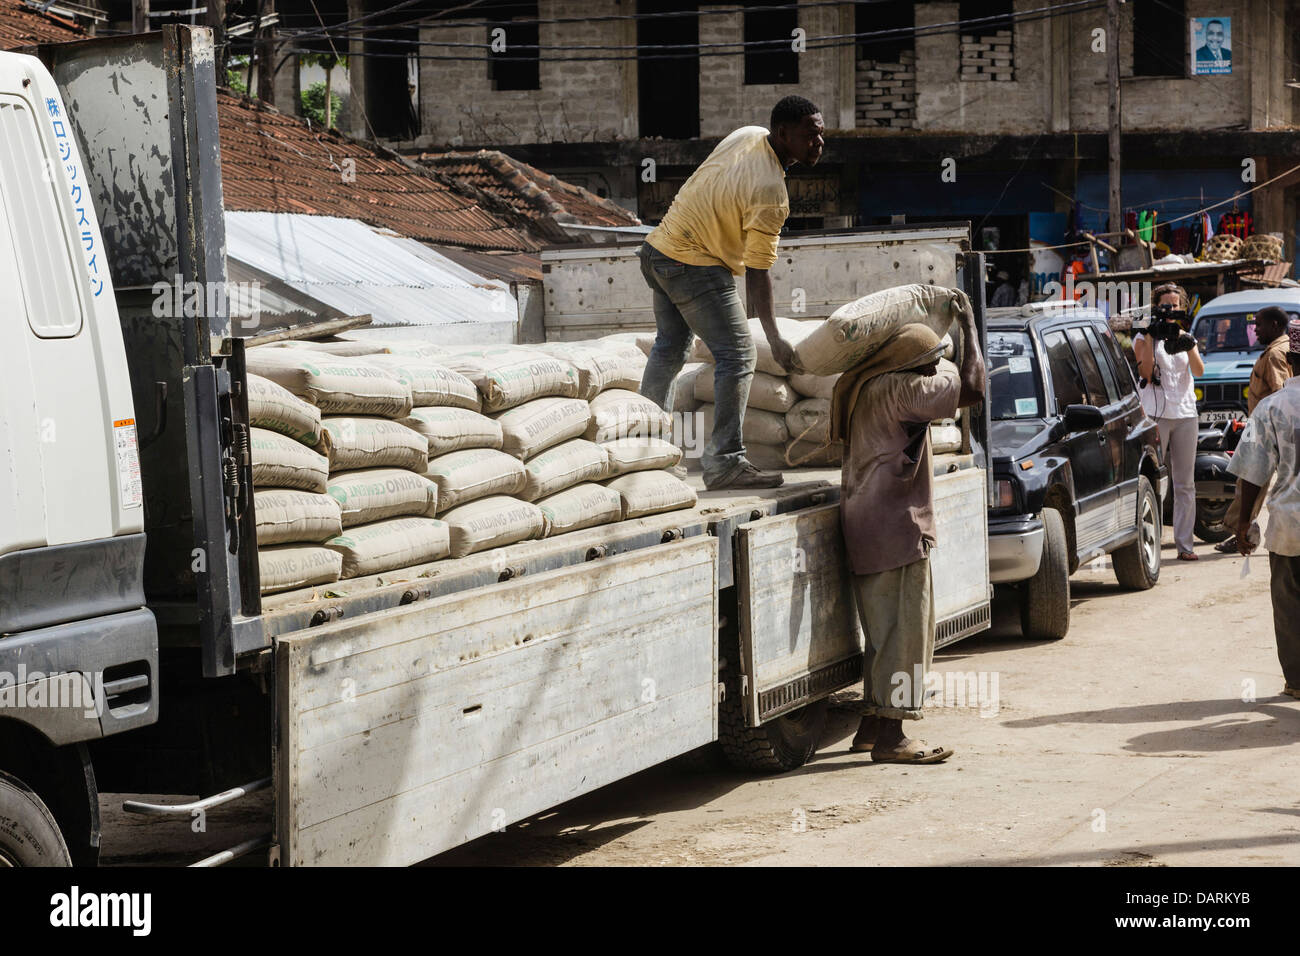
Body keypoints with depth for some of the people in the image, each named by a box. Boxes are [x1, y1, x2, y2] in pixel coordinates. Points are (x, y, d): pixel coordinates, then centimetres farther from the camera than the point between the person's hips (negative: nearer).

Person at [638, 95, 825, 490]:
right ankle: (724, 462, -11)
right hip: (696, 267, -10)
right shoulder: (770, 194, -25)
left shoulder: (748, 135, 0)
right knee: (737, 356, -8)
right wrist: (774, 338, -21)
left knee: (670, 347, 24)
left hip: (658, 249, 10)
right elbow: (758, 272, -23)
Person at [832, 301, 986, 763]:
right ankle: (889, 736, -6)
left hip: (865, 526, 10)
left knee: (885, 629, 17)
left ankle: (872, 726, 21)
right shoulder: (900, 389, -16)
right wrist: (969, 327, -11)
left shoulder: (864, 388, 14)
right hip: (894, 525, -10)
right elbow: (972, 389, -22)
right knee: (905, 630, -6)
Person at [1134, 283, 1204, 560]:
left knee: (1185, 483, 3)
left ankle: (1184, 544, 6)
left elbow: (1199, 370, -1)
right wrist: (1150, 339, -13)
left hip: (1185, 414, 4)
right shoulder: (1143, 337, 3)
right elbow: (1146, 374, -10)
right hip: (1155, 414, -4)